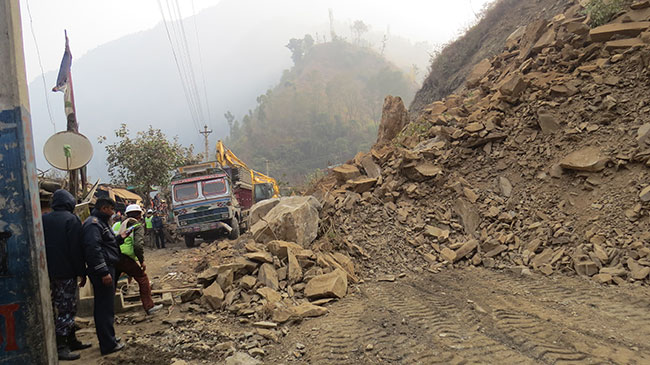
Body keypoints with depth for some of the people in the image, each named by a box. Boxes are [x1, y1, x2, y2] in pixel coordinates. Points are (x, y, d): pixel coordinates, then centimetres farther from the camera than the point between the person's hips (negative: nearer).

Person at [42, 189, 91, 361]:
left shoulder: (44, 219, 10)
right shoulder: (71, 219, -13)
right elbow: (76, 249, -15)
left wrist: (45, 271, 17)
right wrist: (82, 272, -10)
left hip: (50, 271, 8)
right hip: (66, 272, -8)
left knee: (66, 308, 16)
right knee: (66, 309, -2)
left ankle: (71, 341, 24)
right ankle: (60, 347, -2)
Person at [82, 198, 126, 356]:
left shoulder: (100, 223, 20)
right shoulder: (93, 223, -14)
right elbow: (93, 248, -24)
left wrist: (120, 238, 18)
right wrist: (104, 272, -27)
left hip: (107, 269, 11)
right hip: (102, 271, -11)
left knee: (105, 306, 17)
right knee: (105, 307, -6)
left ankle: (108, 339, 27)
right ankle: (108, 345, 0)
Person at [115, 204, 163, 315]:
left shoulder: (120, 225, 24)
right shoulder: (137, 226, 2)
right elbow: (138, 245, -13)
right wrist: (142, 261, -5)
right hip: (125, 257, -7)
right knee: (142, 278, 4)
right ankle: (149, 306, 4)